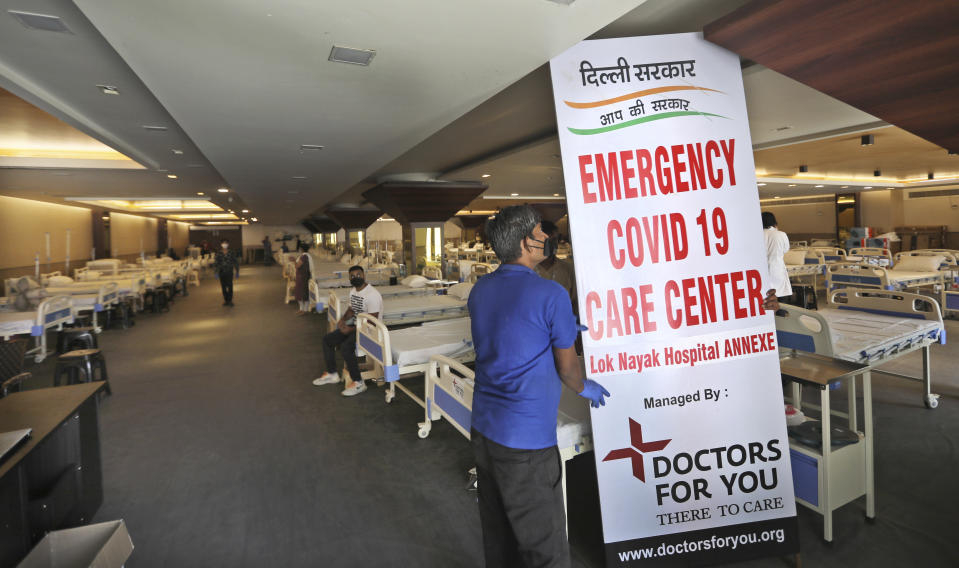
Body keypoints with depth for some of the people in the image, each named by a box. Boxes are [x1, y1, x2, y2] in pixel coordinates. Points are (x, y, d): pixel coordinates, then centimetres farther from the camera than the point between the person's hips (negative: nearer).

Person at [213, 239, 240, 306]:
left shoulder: (231, 253, 0)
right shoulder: (218, 253, 1)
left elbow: (236, 262, 5)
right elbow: (215, 263, 1)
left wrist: (237, 272, 4)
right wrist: (215, 272, -8)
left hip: (229, 272, -1)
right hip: (221, 272, 1)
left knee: (230, 286, -10)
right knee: (223, 287, 5)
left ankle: (230, 300, -3)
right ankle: (226, 300, 15)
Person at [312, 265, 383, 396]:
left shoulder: (372, 295, -22)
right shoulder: (353, 291, 8)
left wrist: (351, 329, -20)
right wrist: (343, 319, 0)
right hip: (355, 326, 10)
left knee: (345, 347, -30)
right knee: (327, 339, 7)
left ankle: (358, 383, -16)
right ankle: (332, 374, 21)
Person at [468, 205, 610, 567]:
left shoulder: (480, 290, 3)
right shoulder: (551, 295, -16)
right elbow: (567, 366, -5)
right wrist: (586, 389, 16)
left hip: (483, 429, 7)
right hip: (525, 441, -7)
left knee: (497, 536, 21)